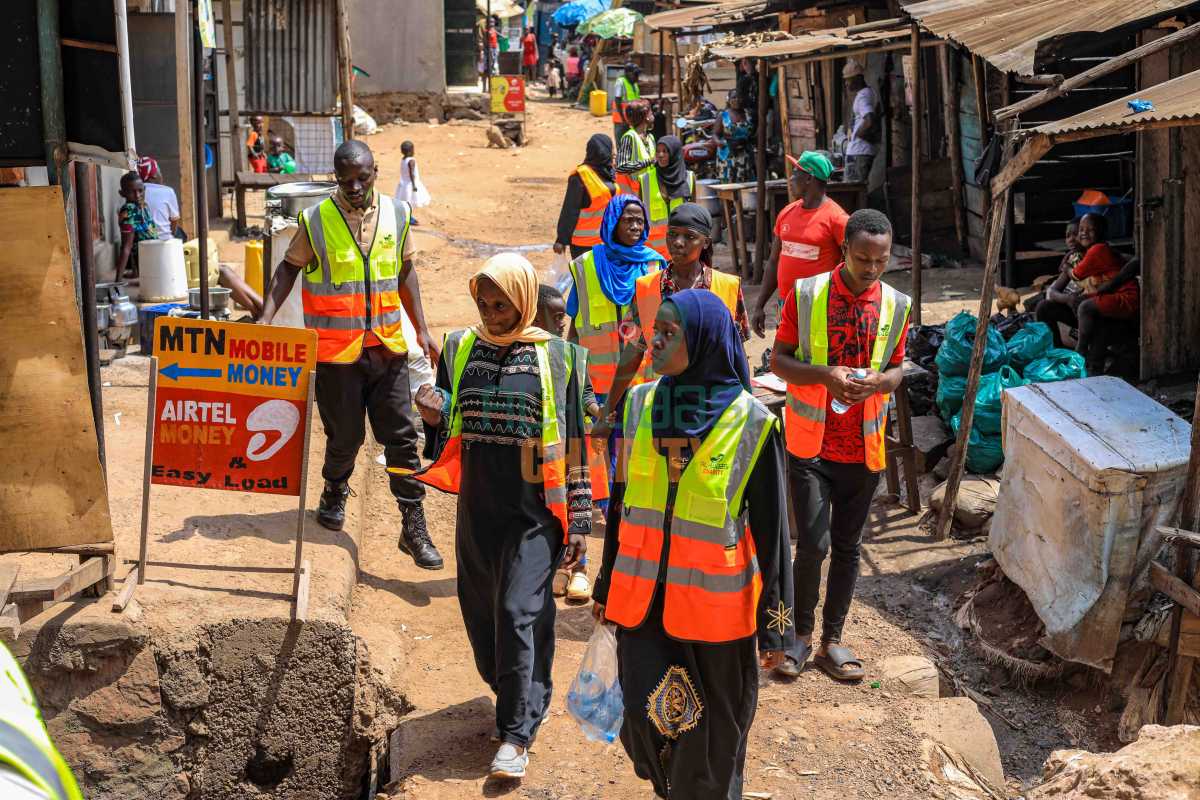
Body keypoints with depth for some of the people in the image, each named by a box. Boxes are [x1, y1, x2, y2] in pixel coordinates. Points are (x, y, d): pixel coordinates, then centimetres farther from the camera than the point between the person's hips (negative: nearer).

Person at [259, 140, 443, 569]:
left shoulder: (397, 214, 2)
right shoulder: (316, 220, -7)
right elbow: (289, 267, 2)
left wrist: (421, 328, 9)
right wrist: (266, 318, -9)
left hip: (387, 345, 2)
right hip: (336, 350, -2)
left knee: (400, 436, 1)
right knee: (345, 435, 9)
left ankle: (414, 527, 7)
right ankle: (334, 494, 39)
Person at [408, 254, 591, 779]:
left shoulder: (554, 357, -3)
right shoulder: (459, 348, 5)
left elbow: (573, 444, 1)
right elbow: (446, 436, 12)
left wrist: (579, 523, 1)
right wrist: (434, 418, -12)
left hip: (533, 511, -4)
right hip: (477, 509, 4)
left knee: (519, 613, -8)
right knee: (481, 611, 11)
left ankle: (516, 734, 1)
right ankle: (515, 699, 35)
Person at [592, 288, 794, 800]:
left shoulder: (750, 423, -11)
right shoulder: (641, 406, 0)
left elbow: (771, 529, -6)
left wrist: (776, 624, -5)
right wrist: (607, 585, 15)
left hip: (717, 604, -3)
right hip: (644, 598, 3)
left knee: (713, 738, 9)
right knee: (652, 721, 0)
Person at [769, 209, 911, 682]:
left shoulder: (895, 306, 1)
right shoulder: (806, 294, -7)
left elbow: (897, 369, 11)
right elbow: (778, 360, -3)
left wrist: (880, 382, -13)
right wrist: (825, 374, -20)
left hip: (863, 447, 3)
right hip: (811, 445, -3)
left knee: (847, 546, 11)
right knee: (813, 544, -7)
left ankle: (832, 640, 24)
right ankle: (802, 634, 14)